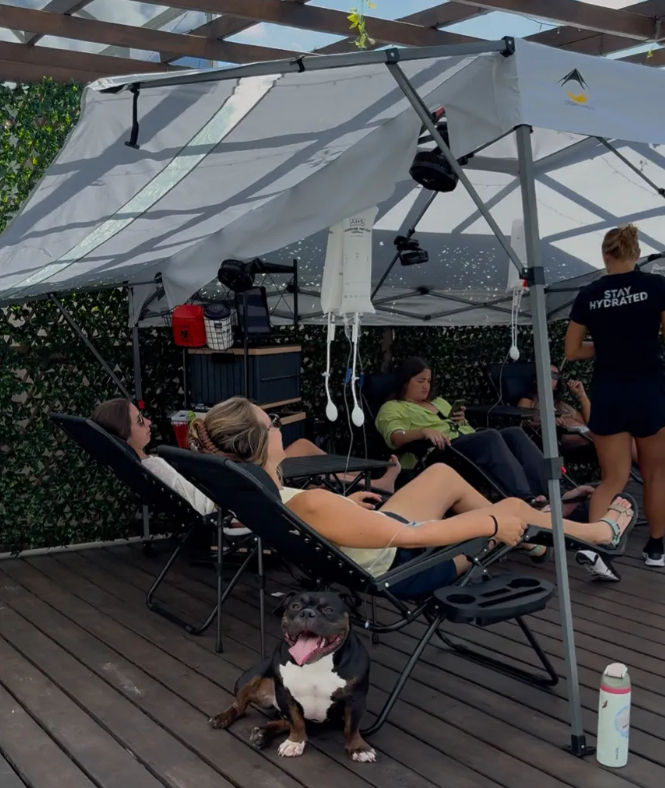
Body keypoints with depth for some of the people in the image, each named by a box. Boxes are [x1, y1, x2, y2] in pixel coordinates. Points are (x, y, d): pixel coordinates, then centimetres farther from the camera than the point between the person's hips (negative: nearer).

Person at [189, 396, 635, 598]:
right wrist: (494, 524, -21)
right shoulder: (310, 505, -41)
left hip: (377, 542, 8)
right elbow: (411, 536, -33)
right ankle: (603, 532, 39)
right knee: (513, 508, 8)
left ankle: (524, 539, 46)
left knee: (443, 473, 23)